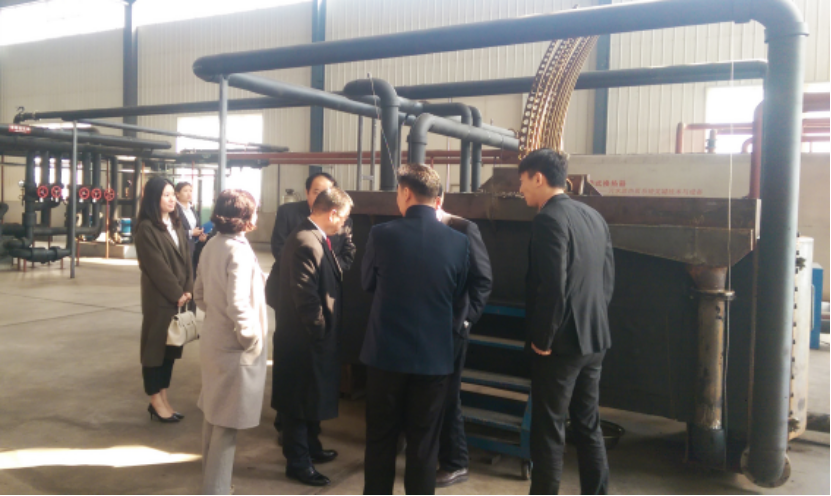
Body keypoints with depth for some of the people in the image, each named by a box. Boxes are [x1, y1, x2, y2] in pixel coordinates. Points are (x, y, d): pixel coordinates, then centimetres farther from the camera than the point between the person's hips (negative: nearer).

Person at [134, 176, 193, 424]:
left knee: (172, 345, 11)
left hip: (180, 296, 7)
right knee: (155, 344, 2)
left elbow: (187, 259, 8)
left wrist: (187, 290, -3)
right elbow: (157, 266, -14)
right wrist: (176, 294, -12)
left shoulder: (176, 224, 13)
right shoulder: (146, 228, -10)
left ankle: (163, 398, 20)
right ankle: (156, 402, 12)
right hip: (159, 298, -7)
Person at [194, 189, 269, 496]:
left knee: (214, 414, 22)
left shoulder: (212, 246, 4)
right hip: (234, 346, -9)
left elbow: (200, 294, 12)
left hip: (213, 339, 9)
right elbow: (238, 305, -27)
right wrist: (250, 339, -15)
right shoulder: (239, 251, -22)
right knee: (227, 423, 2)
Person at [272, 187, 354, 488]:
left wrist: (328, 332, 13)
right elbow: (306, 298, -27)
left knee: (313, 397, 23)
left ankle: (311, 448, 40)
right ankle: (298, 463, 19)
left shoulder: (317, 239, 9)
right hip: (305, 339, -10)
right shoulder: (306, 243, -24)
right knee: (300, 401, 5)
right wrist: (321, 332, -17)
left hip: (315, 338, 10)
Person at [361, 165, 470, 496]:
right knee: (424, 443, 12)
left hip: (386, 353, 0)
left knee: (380, 438, 14)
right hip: (434, 356, 1)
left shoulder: (382, 234, -11)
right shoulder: (459, 242, -7)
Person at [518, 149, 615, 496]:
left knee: (548, 433, 2)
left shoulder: (549, 219, -16)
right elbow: (608, 279, 13)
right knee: (588, 427, 17)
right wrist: (592, 321, 17)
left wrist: (542, 340, -13)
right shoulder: (594, 217, 9)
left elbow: (553, 287, -23)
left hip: (561, 342, -8)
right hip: (594, 340, 8)